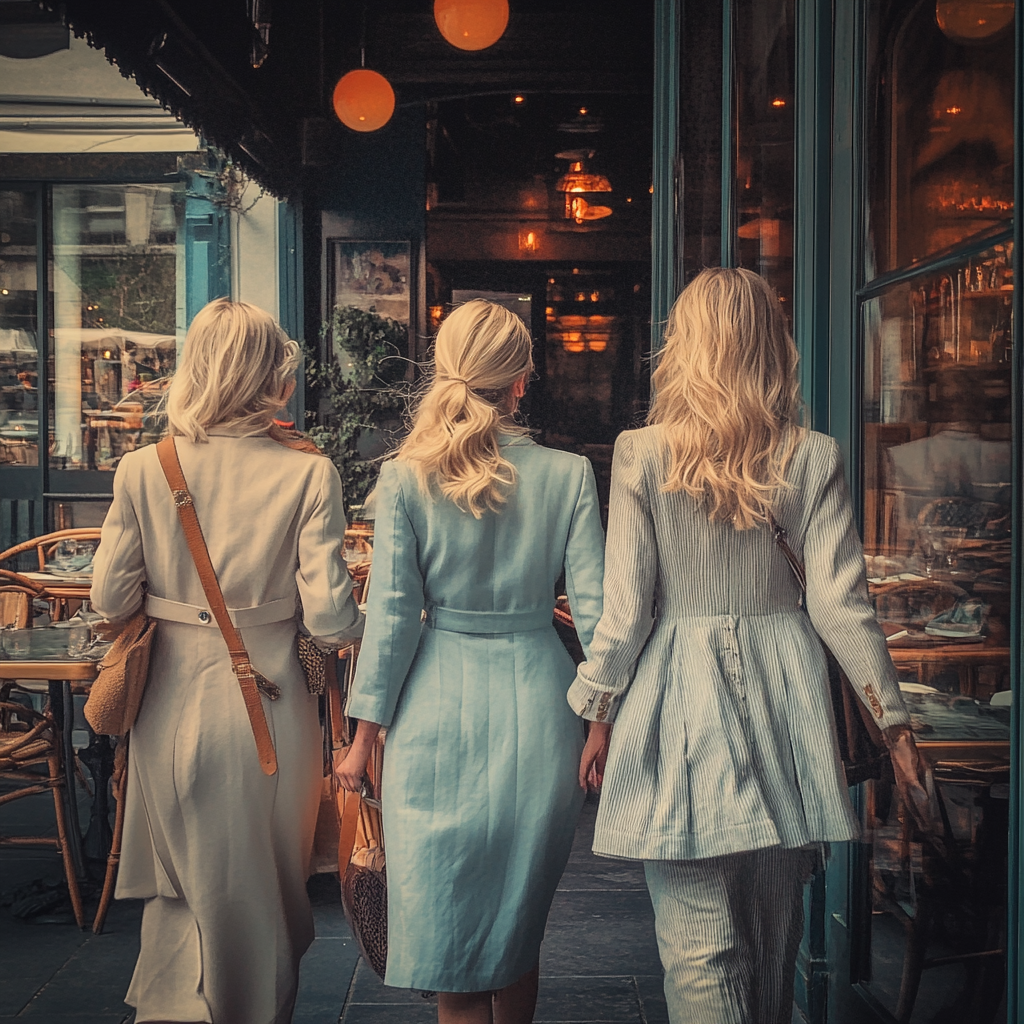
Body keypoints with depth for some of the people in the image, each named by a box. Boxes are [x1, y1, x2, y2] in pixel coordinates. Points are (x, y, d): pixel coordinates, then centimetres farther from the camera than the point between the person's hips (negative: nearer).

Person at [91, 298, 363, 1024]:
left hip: (172, 702, 2)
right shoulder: (308, 475, -14)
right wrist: (365, 622, 5)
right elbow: (327, 615, -17)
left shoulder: (141, 470, -8)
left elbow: (110, 598, -5)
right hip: (265, 702, -2)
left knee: (182, 882, 23)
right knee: (264, 887, 18)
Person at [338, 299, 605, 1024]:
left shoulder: (405, 479, -6)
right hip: (538, 697, 2)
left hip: (440, 704, -2)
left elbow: (392, 616, -6)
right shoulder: (569, 475, -4)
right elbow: (595, 610, -4)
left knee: (449, 929, 10)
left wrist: (364, 739, 2)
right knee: (520, 923, 20)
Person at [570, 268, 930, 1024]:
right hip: (784, 704, 3)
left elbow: (626, 606, -6)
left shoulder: (641, 454, -6)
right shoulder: (814, 458, -2)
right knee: (776, 931, 19)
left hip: (679, 703, -2)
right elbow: (840, 605, -4)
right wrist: (893, 718, 5)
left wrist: (598, 712, 6)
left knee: (699, 944, 3)